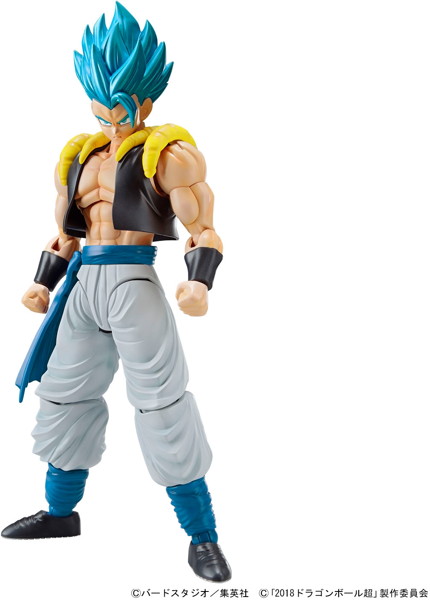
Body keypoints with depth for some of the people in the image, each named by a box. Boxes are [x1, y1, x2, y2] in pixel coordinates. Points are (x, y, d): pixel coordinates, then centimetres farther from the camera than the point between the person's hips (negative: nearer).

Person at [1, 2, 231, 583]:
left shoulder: (166, 154, -5)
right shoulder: (78, 156, 14)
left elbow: (204, 231, -9)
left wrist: (199, 283, -26)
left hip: (134, 282, -7)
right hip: (83, 284, 7)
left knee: (162, 404, -7)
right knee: (67, 394, 15)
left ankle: (202, 536, 3)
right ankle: (61, 511, 35)